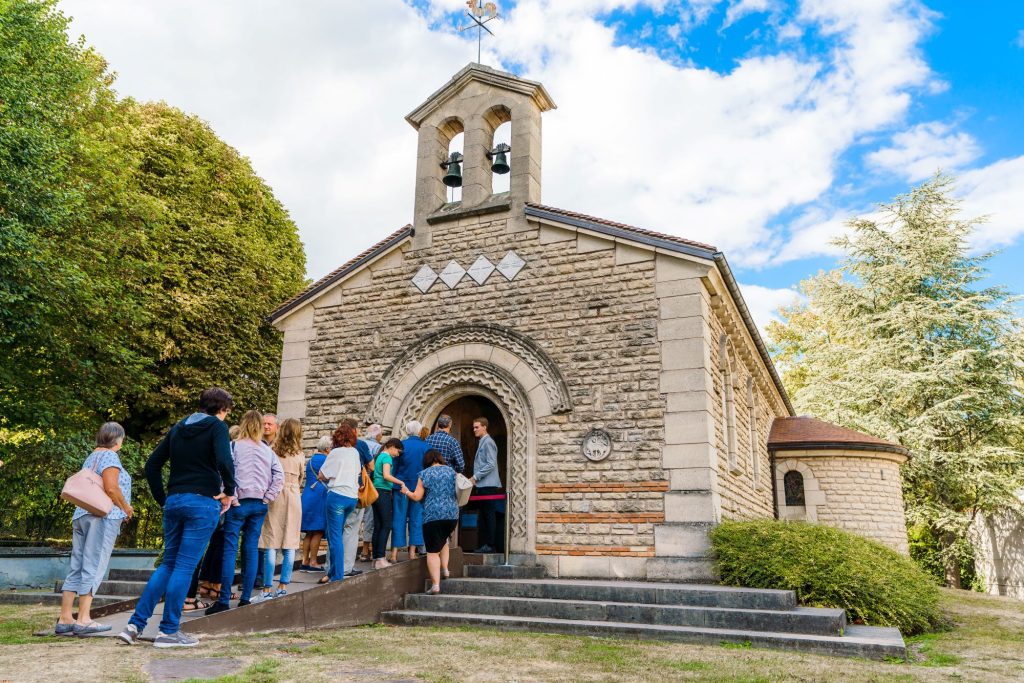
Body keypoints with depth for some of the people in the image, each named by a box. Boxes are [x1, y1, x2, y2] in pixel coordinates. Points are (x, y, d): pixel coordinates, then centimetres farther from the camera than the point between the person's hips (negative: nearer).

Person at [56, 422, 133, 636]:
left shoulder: (91, 457, 20)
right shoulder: (110, 456, -7)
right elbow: (111, 488, -17)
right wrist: (126, 508, -4)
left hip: (81, 515, 9)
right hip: (103, 517, -9)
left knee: (77, 568, 9)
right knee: (93, 568, -8)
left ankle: (64, 619, 10)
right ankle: (83, 620, -9)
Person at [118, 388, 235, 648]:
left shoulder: (178, 428, 16)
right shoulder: (217, 426, -4)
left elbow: (152, 464, 15)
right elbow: (224, 461, -20)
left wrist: (162, 499, 17)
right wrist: (229, 492, -6)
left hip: (174, 501, 7)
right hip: (203, 502, -7)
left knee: (168, 563, 15)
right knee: (185, 566, -1)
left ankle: (135, 624, 11)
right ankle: (168, 631, 5)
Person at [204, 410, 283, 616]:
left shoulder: (235, 446, -4)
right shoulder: (267, 450, 7)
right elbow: (279, 477, 1)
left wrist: (231, 497, -6)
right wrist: (267, 498, 5)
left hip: (239, 503, -4)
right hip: (259, 505, 4)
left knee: (230, 549, -1)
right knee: (251, 550, 8)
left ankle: (224, 600, -3)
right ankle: (245, 599, 11)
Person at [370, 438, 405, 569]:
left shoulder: (380, 456, 19)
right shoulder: (387, 457, -8)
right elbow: (386, 475, -21)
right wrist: (401, 483, -14)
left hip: (376, 492, 9)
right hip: (384, 492, -9)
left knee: (378, 526, 9)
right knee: (386, 526, -7)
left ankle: (376, 558, 10)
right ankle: (380, 559, -10)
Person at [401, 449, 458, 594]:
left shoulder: (425, 474, 2)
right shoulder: (451, 471, 11)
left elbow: (417, 497, 0)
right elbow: (458, 493, 16)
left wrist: (406, 492, 18)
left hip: (432, 515, -4)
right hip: (452, 514, 4)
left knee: (433, 551, 0)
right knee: (443, 540, 30)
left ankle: (436, 584, -7)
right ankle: (445, 569, 21)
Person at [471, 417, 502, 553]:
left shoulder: (488, 442, -11)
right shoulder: (482, 442, 18)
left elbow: (491, 464, -18)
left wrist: (475, 477, -15)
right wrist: (475, 478, 14)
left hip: (488, 486, -10)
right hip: (482, 485, 10)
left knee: (489, 516, -6)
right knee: (483, 516, 11)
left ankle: (491, 545, -3)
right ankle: (484, 544, 16)